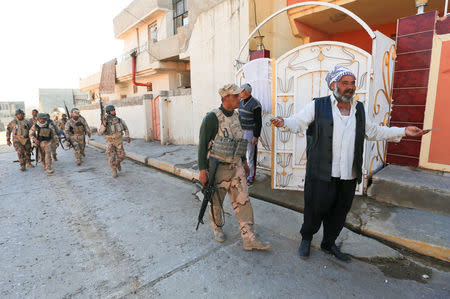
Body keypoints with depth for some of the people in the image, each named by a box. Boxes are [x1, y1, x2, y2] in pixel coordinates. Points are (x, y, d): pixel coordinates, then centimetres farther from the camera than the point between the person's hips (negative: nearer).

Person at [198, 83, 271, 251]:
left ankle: (249, 239, 11)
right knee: (216, 201, 12)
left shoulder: (235, 116, 8)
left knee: (243, 201, 3)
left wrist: (244, 161, 18)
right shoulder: (212, 118, -14)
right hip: (218, 168, -6)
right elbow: (202, 144, -13)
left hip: (236, 166, 6)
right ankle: (217, 229, 38)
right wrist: (202, 170, -16)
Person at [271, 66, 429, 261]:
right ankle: (306, 239, 29)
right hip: (322, 174, -5)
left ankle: (329, 243, 37)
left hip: (349, 175, 5)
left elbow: (373, 131, 24)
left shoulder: (359, 109, 14)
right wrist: (284, 122, -27)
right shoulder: (318, 106, -1)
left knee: (340, 212, 15)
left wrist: (403, 131, 19)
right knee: (316, 209, 2)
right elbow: (298, 121, -5)